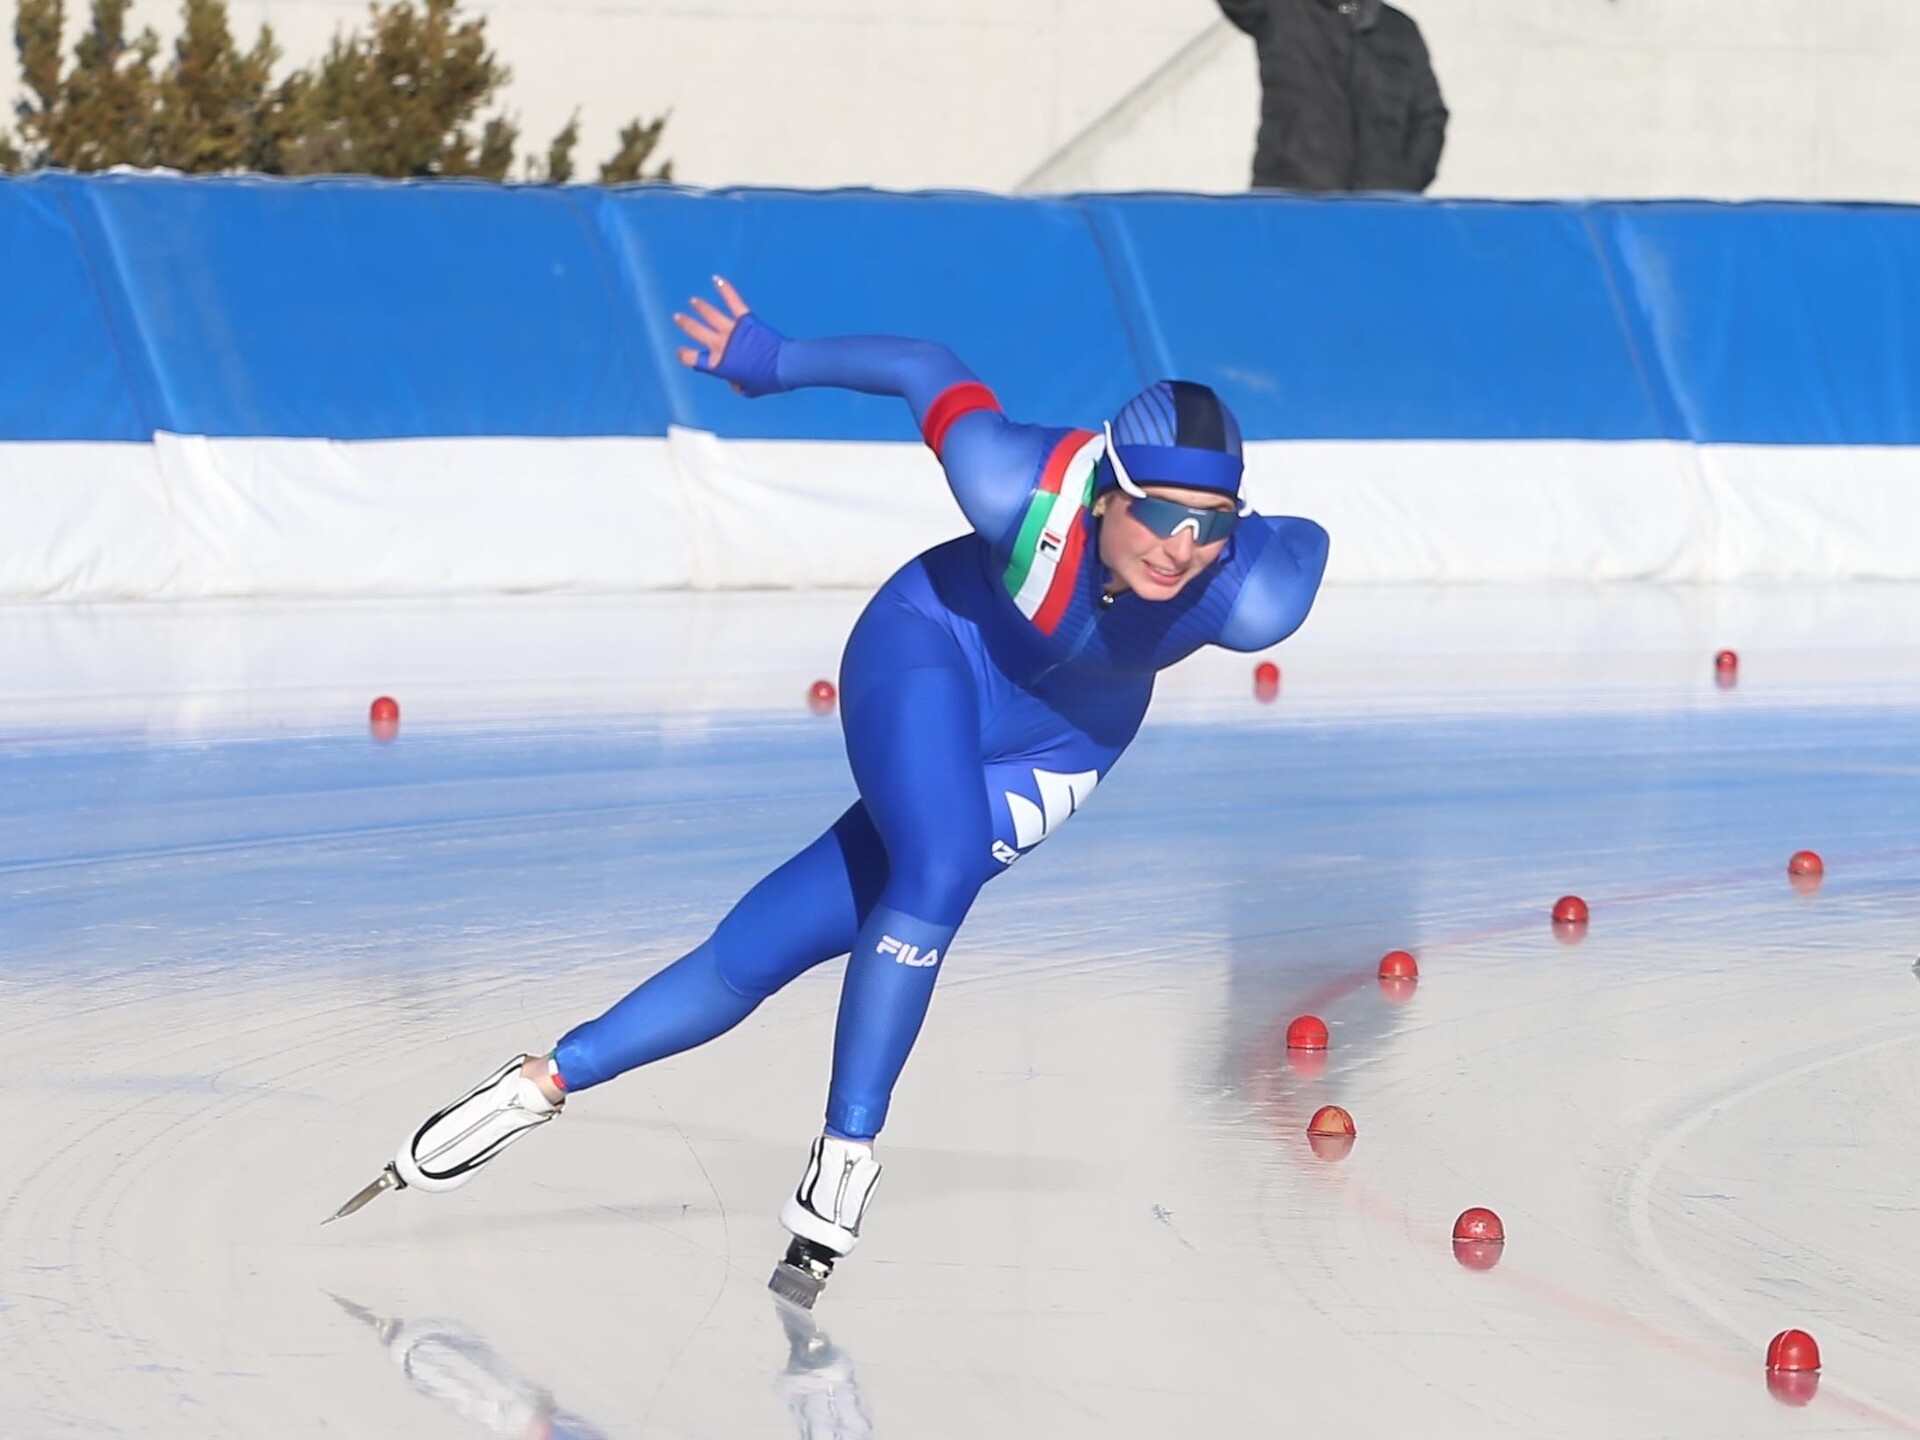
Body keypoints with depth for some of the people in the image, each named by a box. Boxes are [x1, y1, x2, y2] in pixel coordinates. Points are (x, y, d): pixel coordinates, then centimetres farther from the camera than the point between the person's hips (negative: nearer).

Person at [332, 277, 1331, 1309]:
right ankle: (845, 1156, -12)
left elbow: (1306, 542, -11)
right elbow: (928, 370, -18)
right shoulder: (1021, 488, -36)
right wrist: (779, 362, -3)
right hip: (932, 646, -2)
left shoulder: (1253, 599, -35)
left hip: (1060, 745, 2)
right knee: (938, 872, -29)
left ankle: (552, 1077, 9)